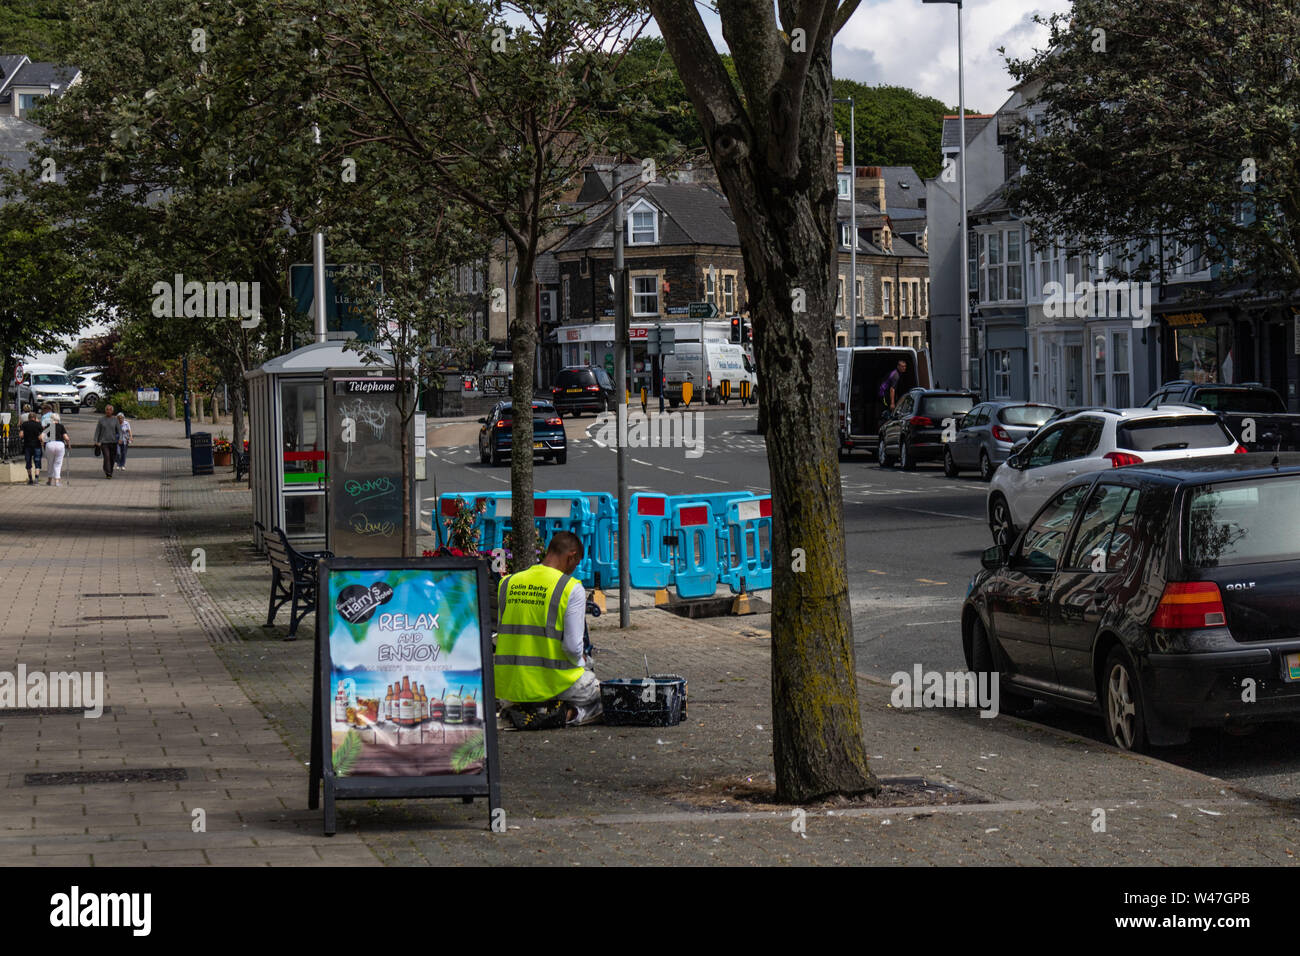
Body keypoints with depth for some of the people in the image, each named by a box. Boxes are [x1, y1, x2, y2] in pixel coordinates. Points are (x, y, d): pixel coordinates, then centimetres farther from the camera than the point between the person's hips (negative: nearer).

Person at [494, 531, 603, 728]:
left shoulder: (507, 583, 5)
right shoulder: (573, 588, -10)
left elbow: (502, 636, 12)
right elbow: (572, 647, -14)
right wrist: (580, 662, 8)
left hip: (508, 685, 4)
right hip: (552, 681, -4)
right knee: (597, 689, 23)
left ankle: (511, 707, 4)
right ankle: (571, 713, -8)